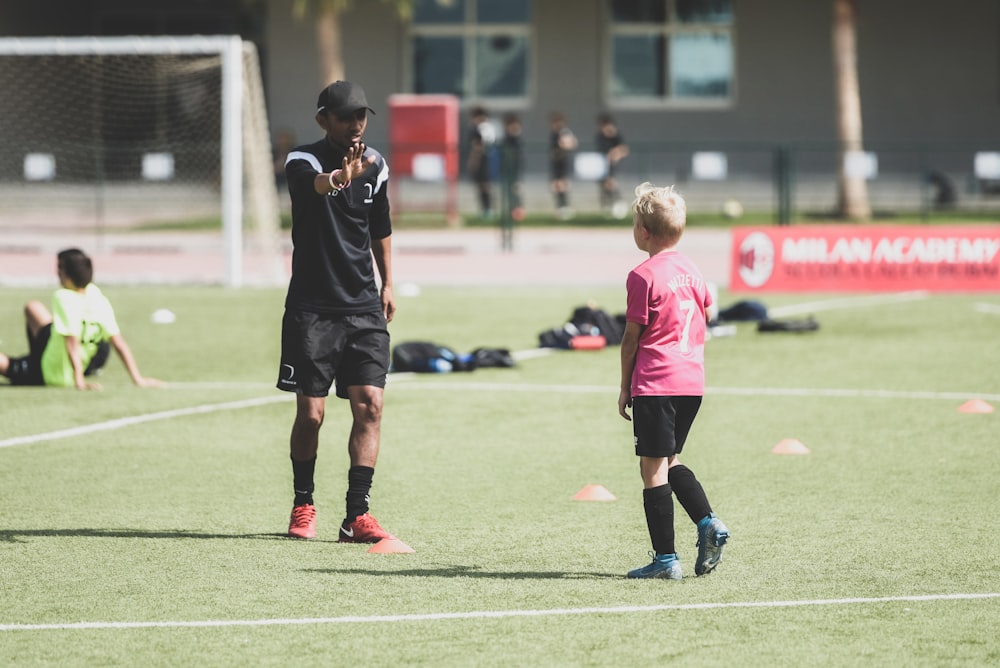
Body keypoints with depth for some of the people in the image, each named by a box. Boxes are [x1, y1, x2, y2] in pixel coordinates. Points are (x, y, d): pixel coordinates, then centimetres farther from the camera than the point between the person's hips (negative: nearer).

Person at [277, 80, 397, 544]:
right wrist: (338, 178, -57)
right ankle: (303, 505, 20)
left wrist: (387, 284, 21)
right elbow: (311, 185, -35)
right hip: (311, 307, -4)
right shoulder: (304, 161, -9)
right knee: (310, 413, -1)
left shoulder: (375, 165, 7)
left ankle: (356, 515, -8)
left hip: (364, 307, 4)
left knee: (369, 405, -8)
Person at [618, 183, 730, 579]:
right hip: (692, 382, 8)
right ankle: (708, 524, 4)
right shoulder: (690, 270, 10)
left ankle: (665, 558, -3)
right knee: (669, 460, 21)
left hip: (655, 383, -8)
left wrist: (625, 387, 1)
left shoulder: (643, 276, -11)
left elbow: (631, 337, -8)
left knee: (653, 468, -2)